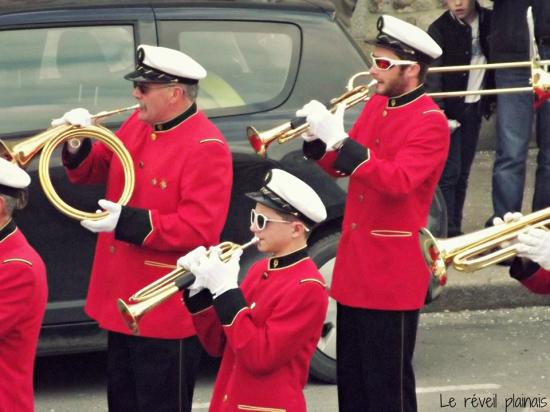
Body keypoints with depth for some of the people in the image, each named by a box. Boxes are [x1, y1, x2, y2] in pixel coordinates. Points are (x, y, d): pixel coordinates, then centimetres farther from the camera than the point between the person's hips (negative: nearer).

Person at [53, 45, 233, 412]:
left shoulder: (206, 148, -19)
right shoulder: (138, 125, 7)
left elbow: (199, 230, -25)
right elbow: (98, 169, 18)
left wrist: (127, 222, -27)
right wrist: (79, 147, -5)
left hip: (168, 312, -9)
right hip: (122, 299, 9)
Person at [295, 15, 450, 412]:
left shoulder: (430, 123, -15)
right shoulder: (376, 105, 10)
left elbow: (397, 181, -28)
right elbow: (342, 167, 17)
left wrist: (340, 140, -31)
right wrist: (317, 138, -3)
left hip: (393, 271, -8)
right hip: (354, 264, 8)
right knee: (351, 379, 15)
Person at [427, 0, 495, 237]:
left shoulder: (488, 22, 2)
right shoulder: (439, 30, -10)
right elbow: (432, 76, -12)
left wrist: (493, 98, 11)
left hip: (474, 108, 4)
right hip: (451, 109, -4)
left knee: (463, 173, 8)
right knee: (449, 172, -8)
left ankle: (455, 228, 13)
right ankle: (448, 232, -6)